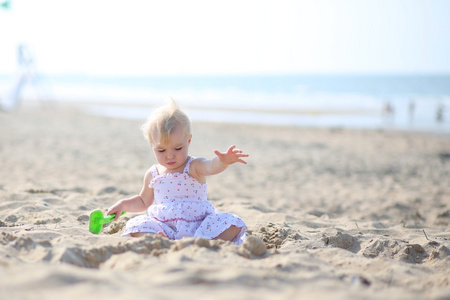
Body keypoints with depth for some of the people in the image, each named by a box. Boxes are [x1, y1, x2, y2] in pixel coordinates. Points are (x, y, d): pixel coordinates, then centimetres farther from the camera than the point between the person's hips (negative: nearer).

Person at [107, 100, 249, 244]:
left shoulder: (194, 167, -2)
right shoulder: (152, 175, 12)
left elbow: (211, 166, -27)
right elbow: (144, 201, 31)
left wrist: (223, 161, -50)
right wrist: (123, 204, 15)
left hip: (197, 226, -2)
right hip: (163, 226, 3)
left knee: (231, 224, -26)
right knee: (137, 227, -23)